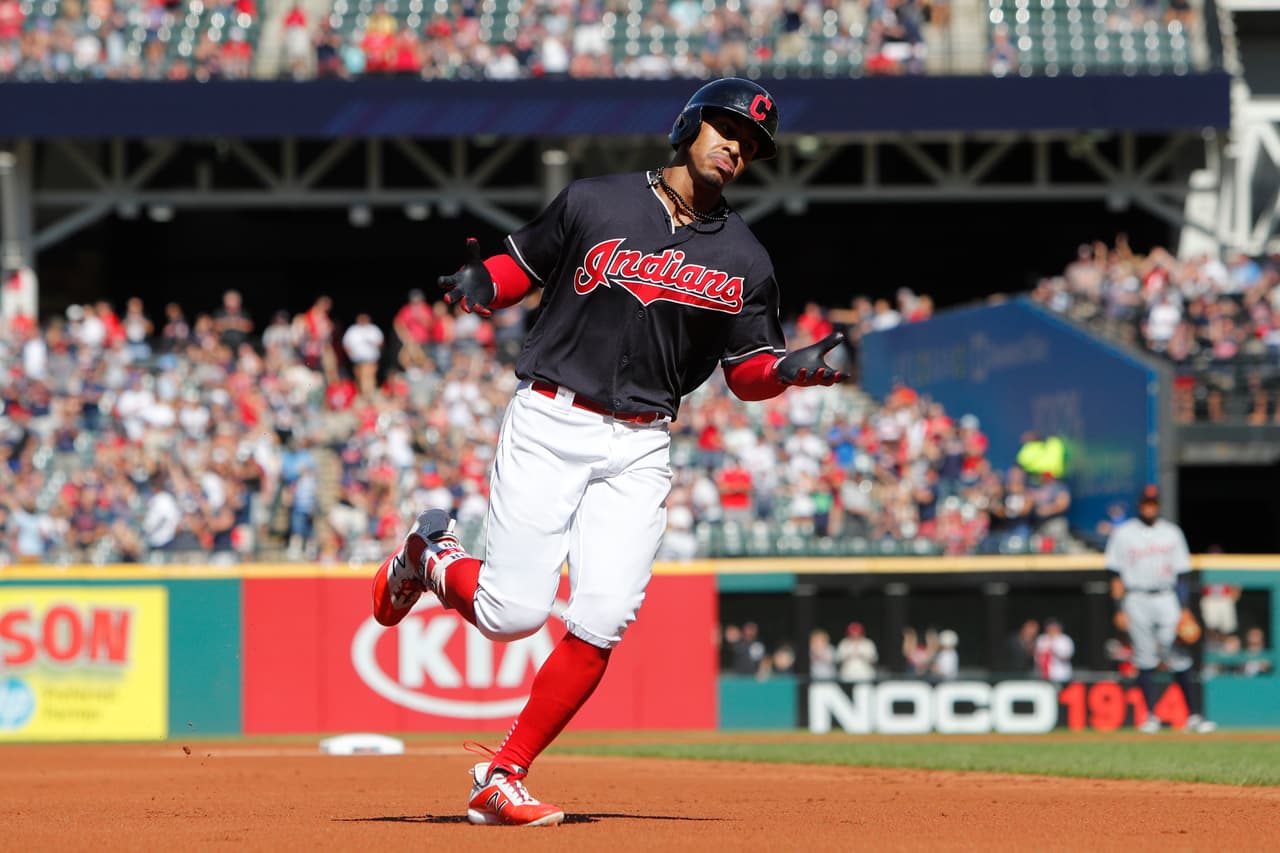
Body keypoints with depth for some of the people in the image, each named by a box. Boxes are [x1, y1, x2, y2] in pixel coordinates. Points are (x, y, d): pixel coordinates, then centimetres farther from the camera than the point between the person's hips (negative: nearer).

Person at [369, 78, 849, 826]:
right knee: (516, 612, -10)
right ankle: (431, 556, 25)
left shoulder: (745, 260, 8)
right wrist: (478, 286, -10)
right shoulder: (594, 203, 1)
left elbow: (748, 370, 11)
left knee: (603, 621, -11)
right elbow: (522, 267, 11)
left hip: (640, 450, 3)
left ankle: (503, 778, 0)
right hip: (549, 424, -3)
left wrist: (792, 369, -11)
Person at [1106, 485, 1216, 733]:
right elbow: (1116, 575, 2)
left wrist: (1185, 608, 4)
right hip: (1137, 600, -1)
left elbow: (1182, 573, 11)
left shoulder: (1172, 533, 11)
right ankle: (1151, 716, 4)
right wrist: (1119, 609, -6)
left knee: (1179, 657, -8)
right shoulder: (1123, 534, 5)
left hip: (1167, 600, 1)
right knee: (1145, 660, -1)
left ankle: (1194, 716, -8)